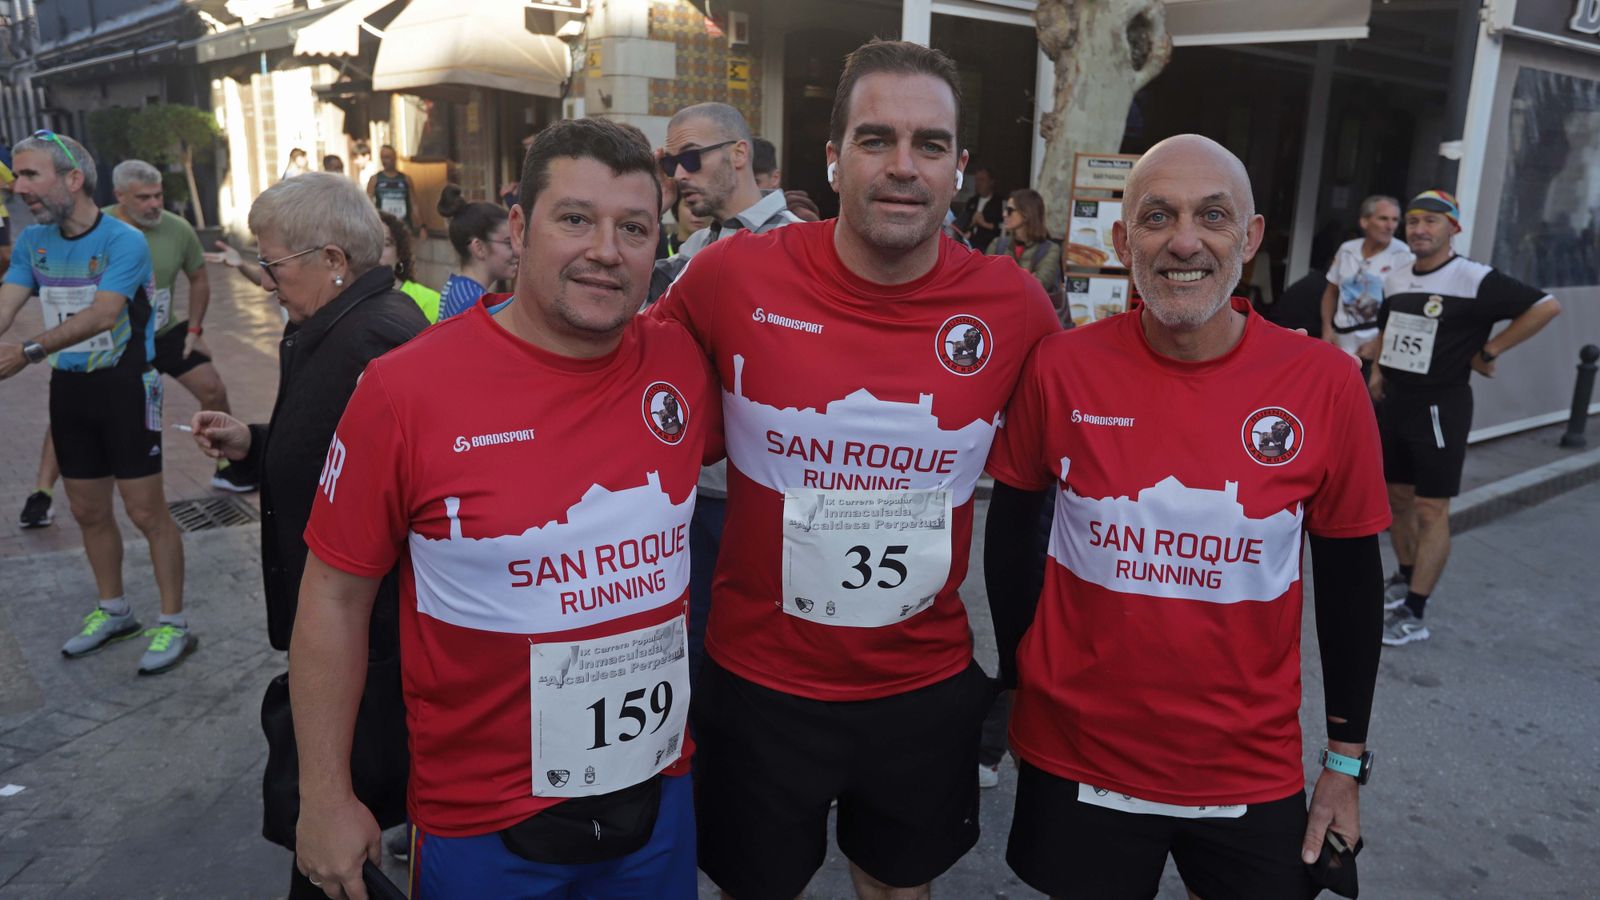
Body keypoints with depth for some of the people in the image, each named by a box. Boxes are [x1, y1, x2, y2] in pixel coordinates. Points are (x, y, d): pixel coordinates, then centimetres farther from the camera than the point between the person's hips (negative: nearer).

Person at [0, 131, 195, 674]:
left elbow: (104, 313, -27)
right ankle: (113, 611, 34)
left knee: (146, 511, -1)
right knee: (88, 511, 16)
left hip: (126, 386, -6)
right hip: (69, 388, 7)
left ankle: (174, 624, 10)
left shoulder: (124, 241, -15)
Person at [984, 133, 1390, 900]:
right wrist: (1019, 680, 5)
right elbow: (1010, 534, 2)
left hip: (1253, 771, 1)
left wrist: (1346, 760, 4)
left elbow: (1350, 579, 0)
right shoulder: (1060, 368, -12)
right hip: (1075, 757, 0)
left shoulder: (1326, 383, -10)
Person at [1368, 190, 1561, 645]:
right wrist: (1378, 367, 11)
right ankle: (1405, 578, 35)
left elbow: (1547, 306, -16)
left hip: (1440, 408, -7)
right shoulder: (1395, 279, 8)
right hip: (1394, 403, 7)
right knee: (1398, 497, 17)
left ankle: (1414, 615, 0)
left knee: (1431, 510, -4)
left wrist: (1490, 351, -13)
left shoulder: (1475, 280, -13)